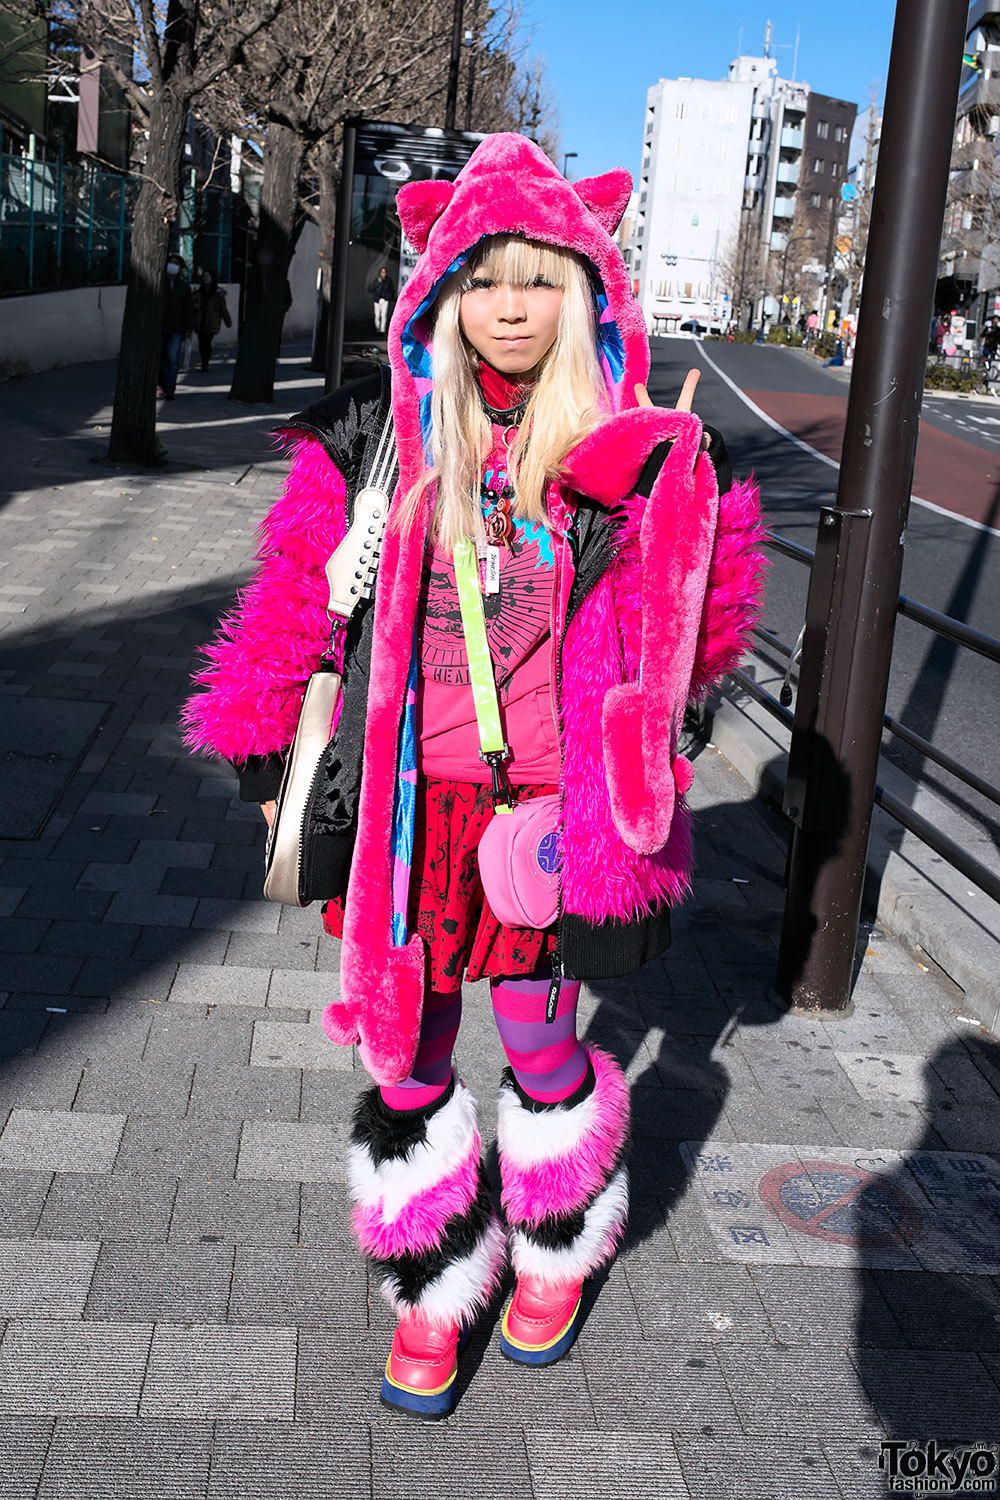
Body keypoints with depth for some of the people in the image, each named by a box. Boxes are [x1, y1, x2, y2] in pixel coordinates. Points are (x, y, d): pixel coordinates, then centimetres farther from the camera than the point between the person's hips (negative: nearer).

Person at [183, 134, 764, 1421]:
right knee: (412, 1051, 11)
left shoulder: (633, 457, -4)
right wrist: (273, 755, 7)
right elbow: (299, 594, 5)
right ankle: (434, 1289, 33)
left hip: (545, 805, -1)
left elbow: (688, 627, 2)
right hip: (409, 797, 1)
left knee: (540, 1041, 15)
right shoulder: (379, 436, -2)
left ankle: (556, 1255, 43)